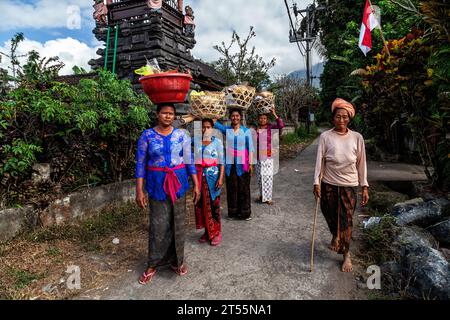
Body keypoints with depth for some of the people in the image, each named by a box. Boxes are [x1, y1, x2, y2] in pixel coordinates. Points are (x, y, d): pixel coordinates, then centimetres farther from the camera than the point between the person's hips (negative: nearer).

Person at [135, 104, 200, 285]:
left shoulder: (181, 135, 3)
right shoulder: (147, 135, -1)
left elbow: (189, 161, 5)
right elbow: (140, 163, -1)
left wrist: (196, 184, 2)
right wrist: (139, 191, -5)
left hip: (178, 182, 2)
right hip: (157, 183, -1)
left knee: (177, 222, 8)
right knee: (158, 225, 1)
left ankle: (176, 260, 27)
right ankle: (153, 264, 20)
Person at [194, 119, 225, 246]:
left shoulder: (217, 142, -1)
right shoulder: (197, 142, 8)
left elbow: (221, 161, -4)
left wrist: (221, 178, -11)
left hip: (212, 175, -3)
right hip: (200, 176, 3)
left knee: (213, 204, 0)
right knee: (201, 204, 6)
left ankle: (216, 232, 12)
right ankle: (207, 232, 18)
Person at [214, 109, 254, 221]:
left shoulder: (246, 130, 0)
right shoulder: (226, 129, 5)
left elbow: (250, 148, -2)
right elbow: (214, 123, -2)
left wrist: (250, 163, -8)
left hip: (242, 164, -1)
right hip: (230, 163, 2)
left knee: (244, 188, 4)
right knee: (232, 188, 8)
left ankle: (245, 213, 17)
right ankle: (233, 212, 21)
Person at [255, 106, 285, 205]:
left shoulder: (270, 127, -2)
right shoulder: (256, 129, 5)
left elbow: (281, 125, -19)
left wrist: (274, 114, -22)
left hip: (268, 156, -2)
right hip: (258, 157, 3)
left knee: (268, 177, -1)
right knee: (260, 177, 10)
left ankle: (267, 197, 11)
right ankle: (262, 195, 29)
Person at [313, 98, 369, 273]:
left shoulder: (357, 138, -2)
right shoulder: (325, 137, -5)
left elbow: (361, 163, 2)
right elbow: (320, 160, -6)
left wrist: (365, 187, 1)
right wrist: (316, 182, -13)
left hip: (349, 185, 0)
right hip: (329, 184, 0)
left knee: (346, 220, 2)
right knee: (330, 216, 14)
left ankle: (346, 254, 21)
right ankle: (335, 236, 48)